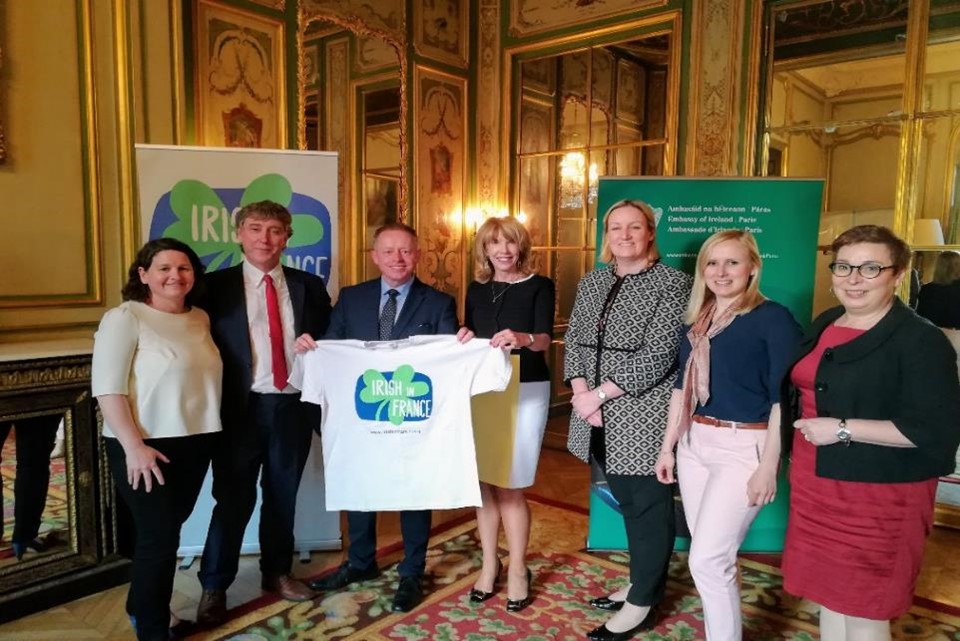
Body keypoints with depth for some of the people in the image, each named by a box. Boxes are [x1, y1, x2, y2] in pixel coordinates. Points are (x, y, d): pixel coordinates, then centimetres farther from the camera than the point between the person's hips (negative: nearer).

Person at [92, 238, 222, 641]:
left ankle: (143, 607, 40)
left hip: (196, 443, 6)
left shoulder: (201, 319, 8)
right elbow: (107, 388, -16)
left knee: (166, 529, 18)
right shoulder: (124, 318, -10)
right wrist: (134, 446, -21)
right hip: (146, 447, -6)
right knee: (160, 534, 1)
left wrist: (209, 432, 7)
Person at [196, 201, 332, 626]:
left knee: (283, 495, 16)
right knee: (233, 499, 5)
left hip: (294, 407, 3)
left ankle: (277, 572, 35)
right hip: (241, 408, -2)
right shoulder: (215, 286, -1)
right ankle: (213, 587, 24)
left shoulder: (310, 287, 6)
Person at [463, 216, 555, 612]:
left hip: (525, 393, -4)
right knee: (484, 482, 8)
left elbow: (545, 339, -17)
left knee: (510, 487, -1)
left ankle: (517, 569, 16)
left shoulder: (539, 286, -3)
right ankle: (489, 564, 23)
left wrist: (522, 338, -37)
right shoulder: (476, 290, 10)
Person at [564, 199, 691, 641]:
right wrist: (580, 392, -6)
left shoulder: (672, 283, -10)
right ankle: (640, 583, 36)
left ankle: (642, 604, 20)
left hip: (644, 415, -6)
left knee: (649, 507, 6)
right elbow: (574, 338, 9)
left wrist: (600, 393, -17)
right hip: (601, 417, 6)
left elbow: (658, 355, -17)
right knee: (626, 501, 18)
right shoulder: (591, 282, 11)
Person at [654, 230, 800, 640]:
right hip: (695, 443, 6)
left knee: (707, 560, -7)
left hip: (743, 448, -6)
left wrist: (768, 466, -15)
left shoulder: (773, 318, -9)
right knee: (710, 556, 15)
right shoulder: (697, 321, 10)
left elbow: (783, 399, -12)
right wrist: (668, 446, 13)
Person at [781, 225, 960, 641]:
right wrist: (795, 455, 13)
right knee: (829, 595, 18)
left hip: (878, 494, -7)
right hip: (817, 485, 7)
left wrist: (843, 429, -23)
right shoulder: (824, 325, 8)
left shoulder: (920, 341, -14)